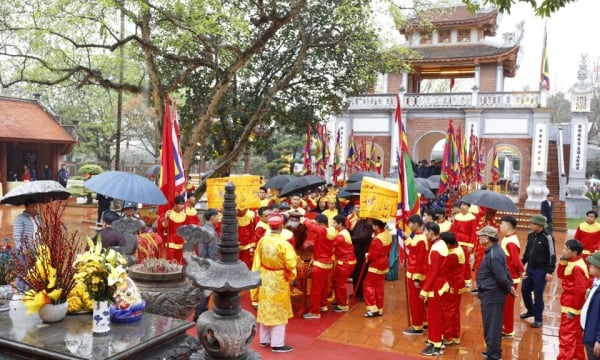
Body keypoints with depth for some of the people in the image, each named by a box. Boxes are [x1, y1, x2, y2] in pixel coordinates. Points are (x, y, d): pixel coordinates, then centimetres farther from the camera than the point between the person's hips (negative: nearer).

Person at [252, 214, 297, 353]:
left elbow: (257, 261, 1)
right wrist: (292, 275, 2)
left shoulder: (262, 241, -7)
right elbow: (290, 263, -18)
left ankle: (264, 339, 30)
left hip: (265, 278, 6)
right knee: (278, 311, 6)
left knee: (265, 309, 17)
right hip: (279, 280, -5)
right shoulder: (284, 244, -24)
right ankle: (277, 344, 12)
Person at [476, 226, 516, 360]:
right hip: (491, 294, 10)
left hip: (492, 295, -10)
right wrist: (510, 285, 10)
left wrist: (508, 289, -7)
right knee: (492, 324, 20)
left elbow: (501, 277, -23)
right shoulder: (494, 251, 8)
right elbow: (505, 271, 15)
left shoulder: (493, 255, -24)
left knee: (491, 325, 1)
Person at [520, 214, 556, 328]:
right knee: (525, 290, 15)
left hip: (541, 271, -7)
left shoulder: (547, 238, -16)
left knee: (538, 295, 0)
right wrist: (522, 263, 15)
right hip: (530, 269, 7)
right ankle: (531, 310, 38)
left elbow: (552, 256, -13)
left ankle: (538, 319, 14)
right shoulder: (530, 235, 4)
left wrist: (549, 272, -16)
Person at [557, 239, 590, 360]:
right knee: (575, 333, 22)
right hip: (570, 304, 10)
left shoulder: (577, 267, -24)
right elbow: (560, 275, 13)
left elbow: (580, 290, -25)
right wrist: (563, 261, -2)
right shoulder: (572, 263, 5)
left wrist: (573, 309, -21)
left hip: (571, 307, -10)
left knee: (566, 334, -4)